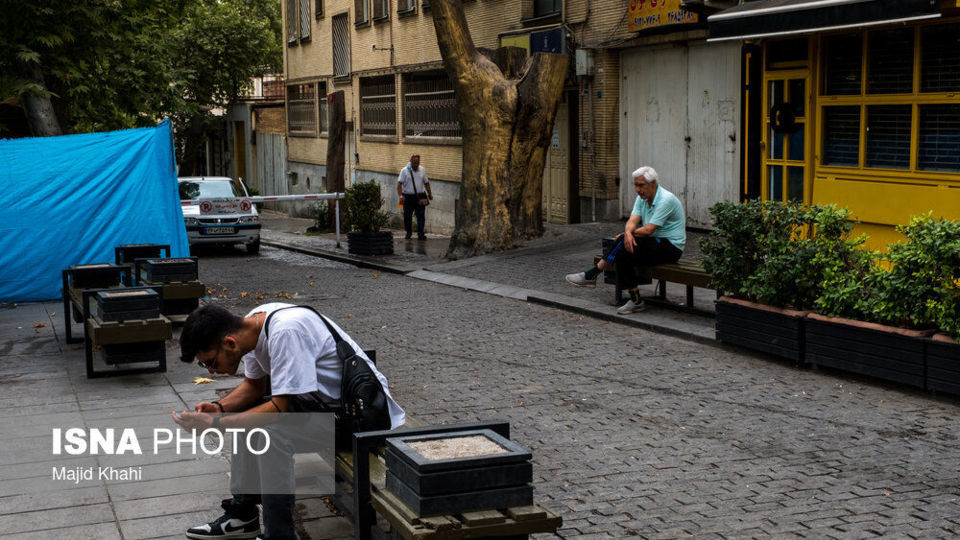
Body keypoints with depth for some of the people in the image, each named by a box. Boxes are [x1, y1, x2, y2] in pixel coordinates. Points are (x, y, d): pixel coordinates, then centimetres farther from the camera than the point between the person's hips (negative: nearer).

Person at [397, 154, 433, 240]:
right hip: (407, 197, -2)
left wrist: (430, 194, 18)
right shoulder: (404, 171, -2)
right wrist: (400, 195, -21)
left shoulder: (422, 170, 10)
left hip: (420, 197, 2)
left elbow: (426, 183, 20)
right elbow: (399, 183, -9)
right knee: (407, 216, 6)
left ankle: (420, 234, -7)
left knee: (421, 216, -7)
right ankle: (408, 233, 22)